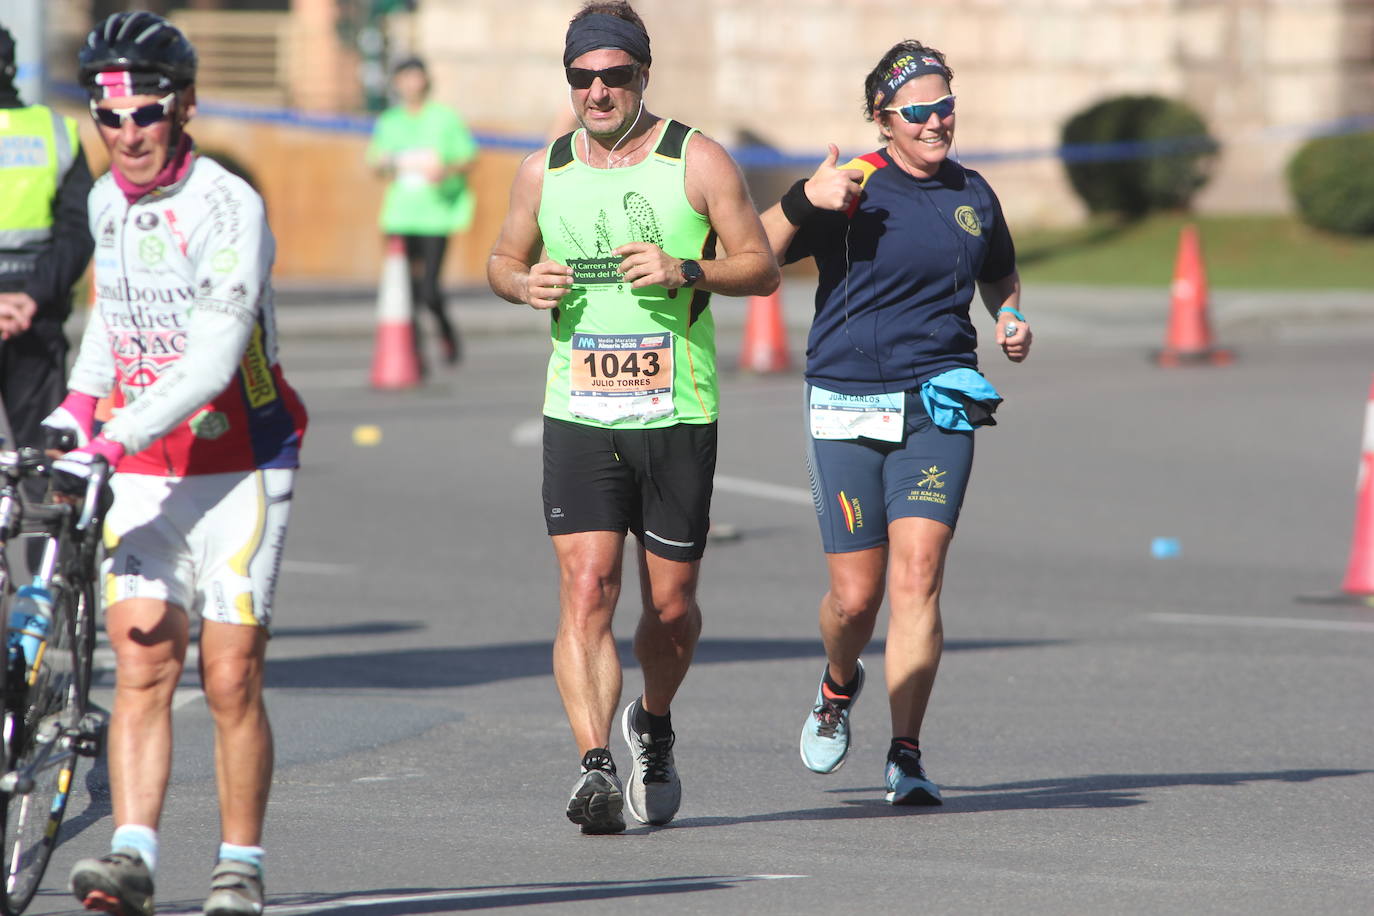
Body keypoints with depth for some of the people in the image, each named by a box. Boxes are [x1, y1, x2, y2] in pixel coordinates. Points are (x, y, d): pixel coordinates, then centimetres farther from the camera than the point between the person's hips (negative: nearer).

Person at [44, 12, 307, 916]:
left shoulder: (230, 208, -18)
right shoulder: (108, 200, 4)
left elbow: (210, 364, -27)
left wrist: (111, 441, -34)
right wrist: (79, 400, 14)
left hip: (240, 471, -5)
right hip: (145, 476, 5)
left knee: (232, 678, -4)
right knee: (141, 663, -9)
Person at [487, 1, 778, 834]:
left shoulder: (698, 161, -2)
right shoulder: (543, 172, 7)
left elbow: (762, 267, 0)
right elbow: (503, 259, 21)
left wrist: (684, 271, -17)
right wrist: (526, 284, -3)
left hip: (678, 417, -1)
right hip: (578, 419, 1)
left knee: (671, 606, 8)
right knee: (586, 593, -15)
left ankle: (653, 725, 37)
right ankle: (596, 767, -20)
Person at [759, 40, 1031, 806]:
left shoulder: (973, 196, 11)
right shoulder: (854, 191, -3)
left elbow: (1001, 274, 31)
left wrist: (1012, 322, 10)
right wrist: (804, 202, -26)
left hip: (939, 405, 2)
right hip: (848, 408, -2)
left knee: (917, 577, -12)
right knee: (855, 597, 1)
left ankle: (906, 757, -9)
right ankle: (840, 686, 36)